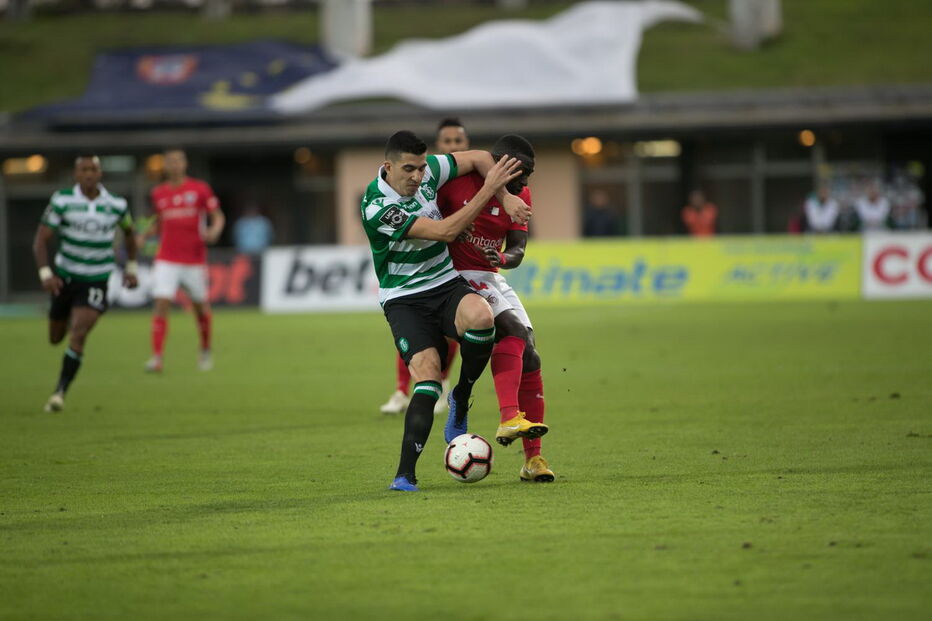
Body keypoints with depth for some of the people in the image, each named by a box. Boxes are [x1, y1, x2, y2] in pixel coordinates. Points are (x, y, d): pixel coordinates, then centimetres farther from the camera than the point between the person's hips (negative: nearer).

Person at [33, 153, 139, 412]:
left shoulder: (116, 205, -5)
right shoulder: (62, 201, -11)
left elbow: (129, 232, 17)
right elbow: (40, 240, -11)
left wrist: (131, 268, 13)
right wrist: (45, 273, -25)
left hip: (97, 281, -1)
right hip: (65, 277, 1)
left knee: (79, 335, -20)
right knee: (56, 338, 16)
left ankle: (60, 393, -17)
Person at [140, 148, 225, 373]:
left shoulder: (200, 189, -2)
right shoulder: (158, 193, 7)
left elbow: (218, 217, 4)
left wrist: (214, 231, -17)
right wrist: (144, 235, 1)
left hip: (194, 259, -1)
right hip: (167, 259, 1)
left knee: (201, 307, 10)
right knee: (161, 304, -14)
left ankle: (205, 352, 33)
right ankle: (156, 358, -17)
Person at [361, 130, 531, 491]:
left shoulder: (427, 170, -4)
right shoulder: (377, 207, -21)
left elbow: (479, 158, 12)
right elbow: (445, 231, -24)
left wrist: (505, 197, -4)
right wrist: (488, 189, -23)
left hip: (445, 283, 4)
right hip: (403, 299, -4)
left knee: (480, 316, -31)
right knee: (427, 374, -24)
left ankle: (462, 397, -5)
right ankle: (406, 473, -20)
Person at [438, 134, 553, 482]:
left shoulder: (519, 196, 4)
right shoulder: (456, 181, -14)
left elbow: (517, 250, -2)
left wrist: (505, 258, -24)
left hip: (492, 279, 7)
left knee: (529, 358, -1)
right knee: (511, 329, -30)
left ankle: (533, 459, 4)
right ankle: (508, 419, -40)